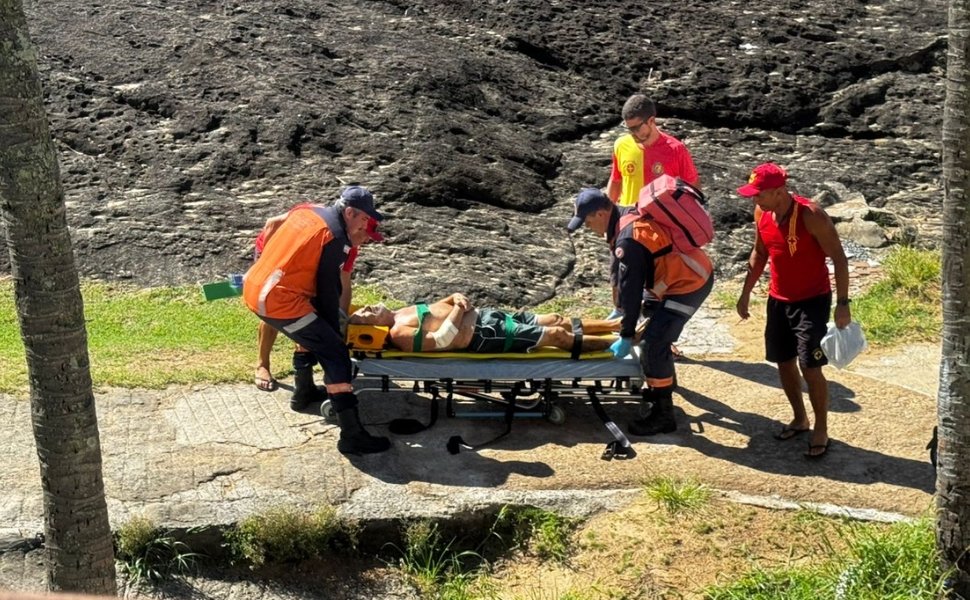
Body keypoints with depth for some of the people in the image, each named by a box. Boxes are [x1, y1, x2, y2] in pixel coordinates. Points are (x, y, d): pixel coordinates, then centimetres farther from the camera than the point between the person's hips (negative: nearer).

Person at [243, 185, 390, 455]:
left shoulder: (307, 210, 12)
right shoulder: (336, 237, -11)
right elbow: (328, 290, -8)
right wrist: (335, 329, 5)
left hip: (254, 289, 9)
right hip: (279, 302, -9)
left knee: (311, 332, 32)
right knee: (335, 354, -7)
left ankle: (304, 390, 47)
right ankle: (352, 435, -11)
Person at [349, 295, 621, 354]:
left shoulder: (398, 313, 9)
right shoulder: (399, 334, -17)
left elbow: (439, 307, 19)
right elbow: (443, 340, -25)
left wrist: (454, 298, -1)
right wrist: (458, 310, -14)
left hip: (483, 315, 9)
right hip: (485, 336, -9)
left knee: (556, 320, 9)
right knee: (557, 335, -6)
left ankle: (615, 325, 20)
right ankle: (618, 343, 7)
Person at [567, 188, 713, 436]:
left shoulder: (628, 240, -23)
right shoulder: (631, 218, 8)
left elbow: (631, 288, -19)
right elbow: (627, 280, 18)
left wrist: (626, 336, -11)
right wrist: (623, 312, 25)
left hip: (688, 284, -10)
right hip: (696, 274, 10)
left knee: (652, 344, -11)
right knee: (659, 332, 26)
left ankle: (663, 415, -4)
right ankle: (664, 384, 46)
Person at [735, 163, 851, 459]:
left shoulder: (811, 215, -23)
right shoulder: (761, 213, -4)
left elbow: (839, 258, -18)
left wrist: (842, 303, -21)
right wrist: (746, 292, 13)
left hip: (812, 301, -6)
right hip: (778, 300, 6)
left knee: (810, 367, -8)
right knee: (784, 362, 14)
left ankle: (821, 431, 7)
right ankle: (800, 419, 32)